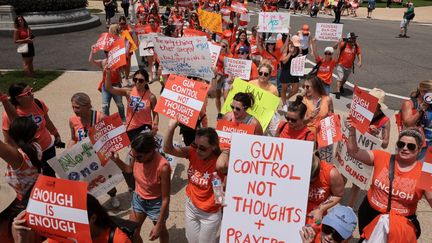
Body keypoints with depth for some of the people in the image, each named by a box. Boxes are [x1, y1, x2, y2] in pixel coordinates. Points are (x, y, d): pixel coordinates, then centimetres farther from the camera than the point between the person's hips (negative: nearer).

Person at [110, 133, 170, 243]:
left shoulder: (163, 167, -36)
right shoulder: (137, 155, -21)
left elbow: (165, 199, -25)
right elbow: (130, 169, 6)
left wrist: (159, 225, -20)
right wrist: (117, 160, -14)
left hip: (156, 203, -4)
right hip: (138, 199, 5)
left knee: (161, 231, 22)